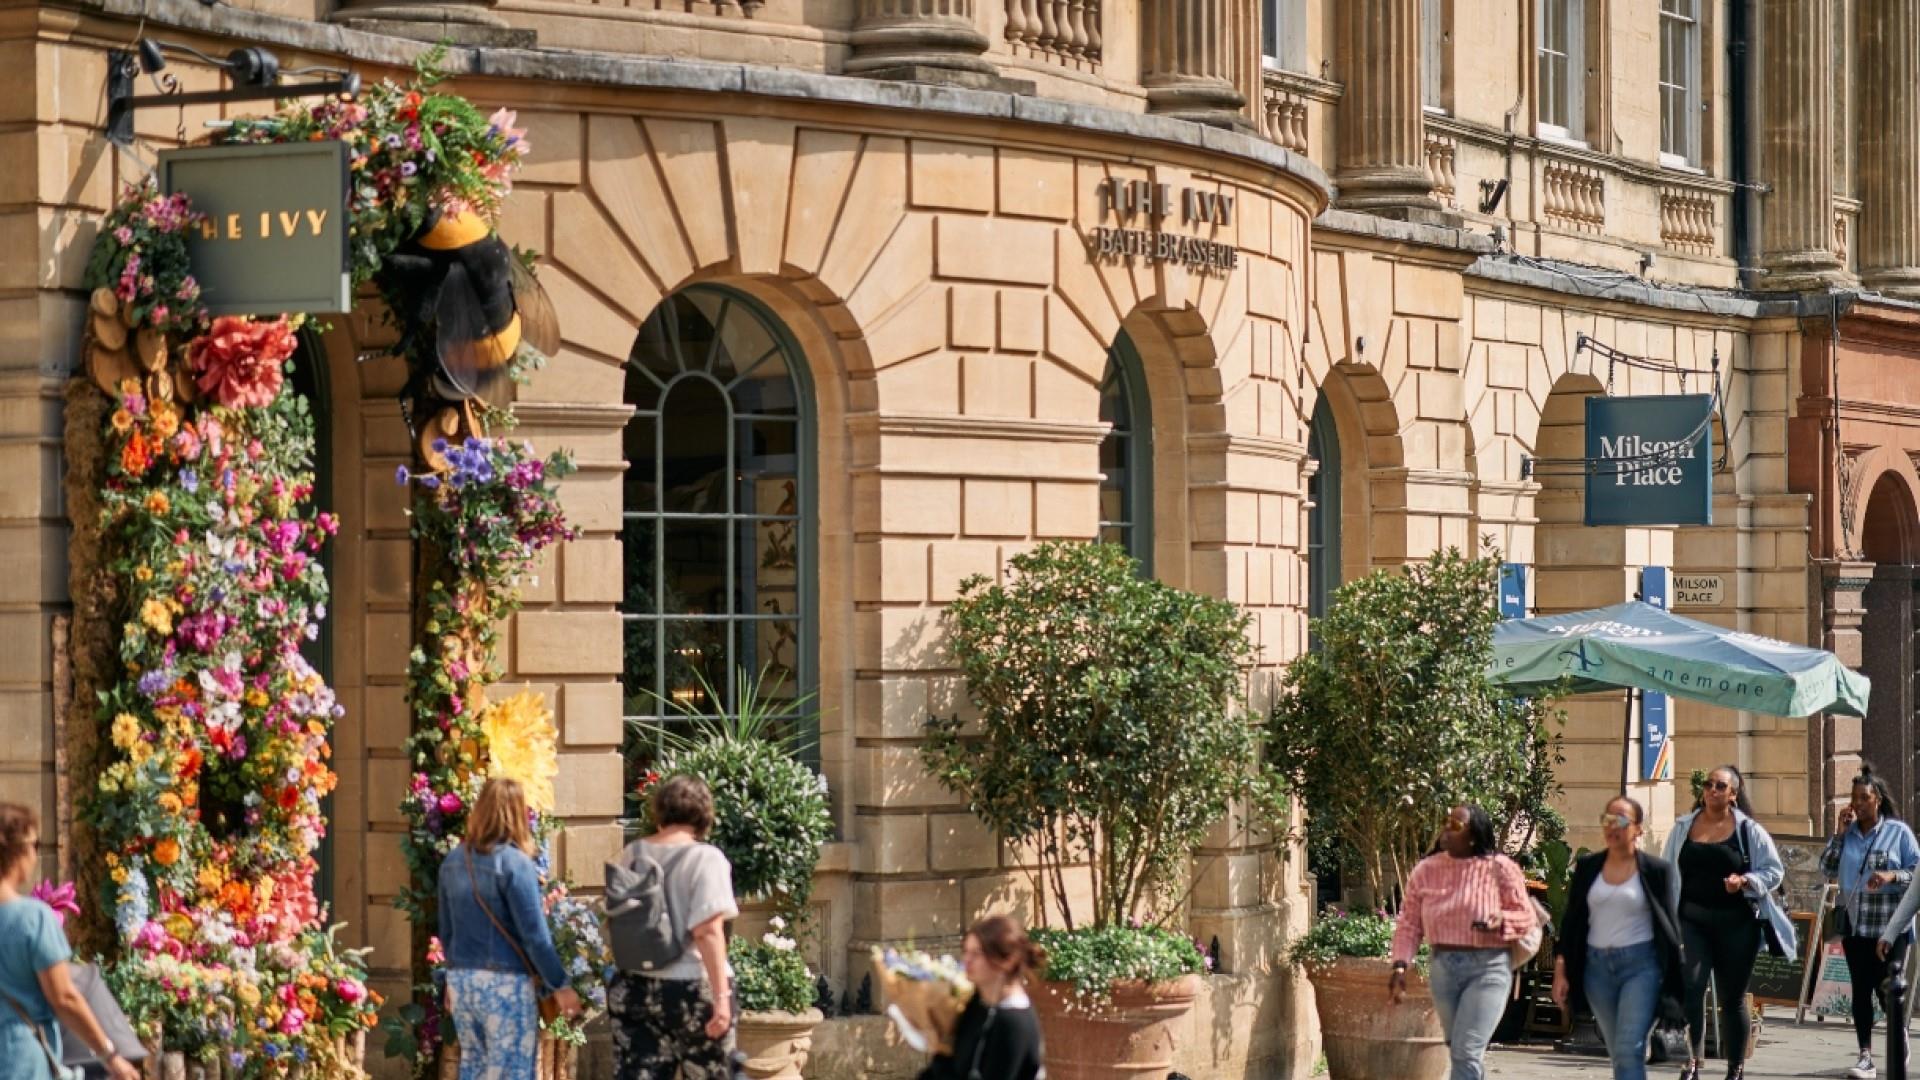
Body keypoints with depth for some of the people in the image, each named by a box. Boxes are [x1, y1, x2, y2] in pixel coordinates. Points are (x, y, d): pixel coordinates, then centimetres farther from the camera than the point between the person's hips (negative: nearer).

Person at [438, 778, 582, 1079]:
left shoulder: (454, 860, 7)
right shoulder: (514, 863, -14)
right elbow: (534, 935, -14)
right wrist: (560, 986, -7)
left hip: (461, 979, 7)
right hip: (504, 983, -7)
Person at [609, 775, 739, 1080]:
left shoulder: (633, 854, 7)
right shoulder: (704, 858, -10)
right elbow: (707, 931, -19)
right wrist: (722, 994, -19)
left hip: (633, 989, 4)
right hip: (692, 990, -4)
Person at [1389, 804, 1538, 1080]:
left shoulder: (1501, 869, -7)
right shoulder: (1425, 871, 3)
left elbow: (1525, 915, -1)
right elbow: (1409, 925, 4)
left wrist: (1501, 921, -22)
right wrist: (1400, 966, -9)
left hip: (1488, 968, -5)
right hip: (1443, 967, 5)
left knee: (1466, 1052, -15)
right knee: (1460, 1053, 12)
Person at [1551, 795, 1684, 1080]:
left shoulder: (1657, 870, -1)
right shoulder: (1587, 867, 8)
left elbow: (1670, 925, 1)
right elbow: (1571, 920, 10)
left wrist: (1673, 979, -2)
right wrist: (1561, 971, 4)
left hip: (1641, 965, -4)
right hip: (1597, 966, 4)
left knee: (1629, 1050, -15)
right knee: (1617, 1053, 11)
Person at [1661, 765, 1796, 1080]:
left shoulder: (1749, 831, 0)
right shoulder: (1683, 828, 7)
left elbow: (1774, 870, 2)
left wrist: (1746, 881, -17)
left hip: (1736, 923, -1)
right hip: (1693, 921, 1)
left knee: (1732, 998, 7)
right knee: (1690, 985, -19)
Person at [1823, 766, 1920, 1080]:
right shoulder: (1848, 832, 8)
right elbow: (1827, 870, 5)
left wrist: (1892, 876, -22)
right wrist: (1839, 833, -3)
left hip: (1889, 926, -4)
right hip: (1853, 923, 4)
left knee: (1886, 989, -4)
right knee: (1861, 989, 5)